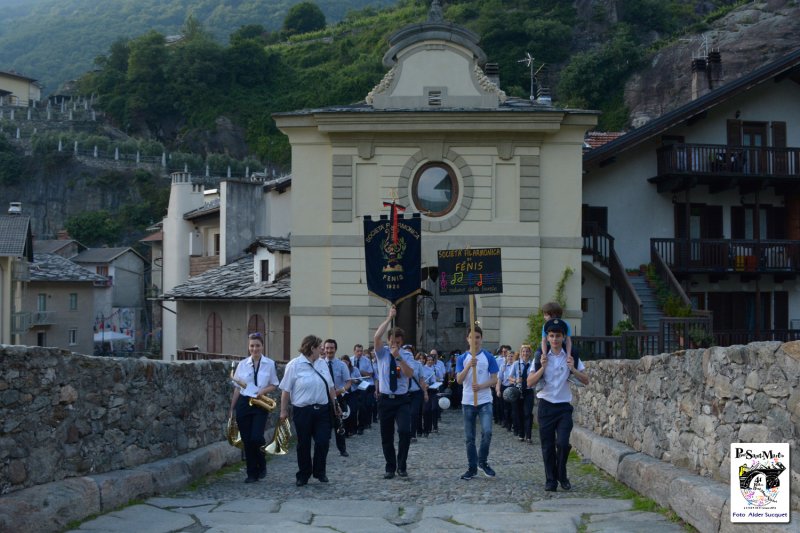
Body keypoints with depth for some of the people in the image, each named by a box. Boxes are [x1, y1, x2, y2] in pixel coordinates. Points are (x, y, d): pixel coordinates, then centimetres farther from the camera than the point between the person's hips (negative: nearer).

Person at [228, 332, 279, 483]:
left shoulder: (270, 364, 1)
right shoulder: (242, 364, 6)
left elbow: (274, 385, 6)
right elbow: (237, 387, 9)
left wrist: (263, 391, -15)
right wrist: (231, 408, 7)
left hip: (260, 405, -2)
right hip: (243, 404, 2)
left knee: (256, 438, -15)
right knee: (246, 440, 1)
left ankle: (261, 465, 15)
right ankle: (252, 473, 13)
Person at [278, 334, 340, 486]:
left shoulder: (322, 364, 9)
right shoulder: (294, 365, -7)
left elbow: (330, 387, 15)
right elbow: (286, 390, -6)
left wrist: (335, 404, 15)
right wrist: (284, 411, -6)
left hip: (322, 410, 4)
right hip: (303, 410, -4)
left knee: (323, 441, -1)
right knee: (304, 444, 6)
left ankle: (319, 472, 18)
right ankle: (303, 475, 19)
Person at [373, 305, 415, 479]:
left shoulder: (406, 355, 2)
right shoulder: (382, 353, 2)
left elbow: (409, 373, -13)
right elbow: (377, 337, -17)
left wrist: (398, 357, -22)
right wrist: (389, 318, -16)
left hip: (402, 400, -1)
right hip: (385, 399, 1)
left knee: (405, 431, -16)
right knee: (386, 437, 6)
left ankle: (401, 466, 0)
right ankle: (390, 468, 20)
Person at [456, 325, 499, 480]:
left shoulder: (489, 357, 1)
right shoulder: (462, 358, 4)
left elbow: (494, 380, -1)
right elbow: (459, 380, -7)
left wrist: (481, 386, -19)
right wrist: (469, 366, -22)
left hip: (485, 401, -1)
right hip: (468, 402, 1)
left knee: (487, 432, -17)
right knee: (469, 437, 5)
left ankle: (482, 461, 3)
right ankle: (472, 468, 14)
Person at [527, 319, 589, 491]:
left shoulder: (571, 357, 2)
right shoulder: (541, 357, 1)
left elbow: (586, 381, 3)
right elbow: (530, 383, -3)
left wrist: (572, 369, -13)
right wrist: (543, 367, -15)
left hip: (564, 406, 0)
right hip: (546, 406, 1)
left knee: (563, 443, -12)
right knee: (547, 446, 3)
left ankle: (562, 476, 10)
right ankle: (550, 480, 16)